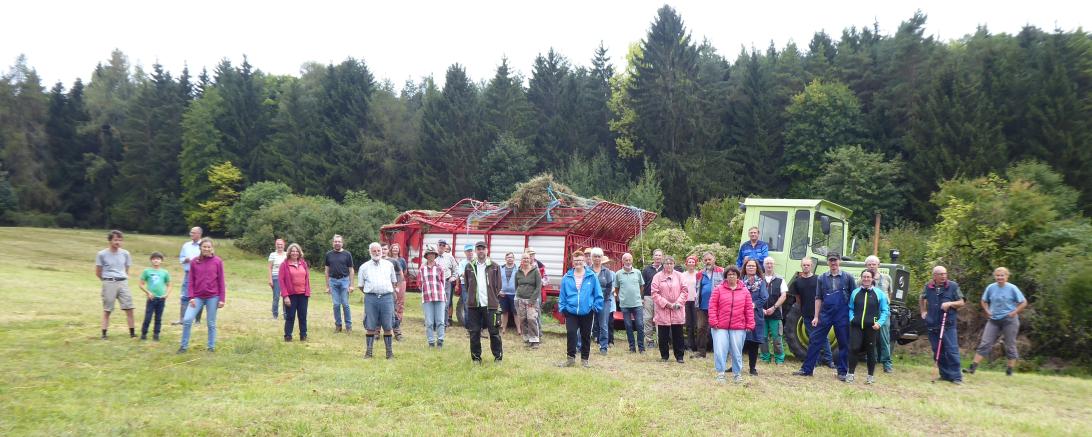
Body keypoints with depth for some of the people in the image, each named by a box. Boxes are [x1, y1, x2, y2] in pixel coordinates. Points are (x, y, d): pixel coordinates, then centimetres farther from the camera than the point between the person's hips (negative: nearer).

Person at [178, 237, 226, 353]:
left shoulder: (218, 261, -2)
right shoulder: (194, 262, 3)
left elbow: (221, 281, 0)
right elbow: (191, 281, 5)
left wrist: (222, 299, -3)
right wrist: (191, 297, -4)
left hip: (213, 297, -1)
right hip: (197, 297, 2)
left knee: (211, 323, 6)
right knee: (187, 320, -8)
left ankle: (211, 347, 19)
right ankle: (184, 346, 6)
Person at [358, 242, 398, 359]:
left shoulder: (389, 265, 12)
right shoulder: (364, 267, 8)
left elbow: (394, 281, 22)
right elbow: (361, 285, 13)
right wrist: (369, 294, 8)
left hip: (387, 297, 1)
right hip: (371, 298, -1)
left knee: (388, 327, 2)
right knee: (370, 327, 2)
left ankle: (389, 352, 9)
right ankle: (368, 352, 11)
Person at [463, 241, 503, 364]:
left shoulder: (494, 266, 3)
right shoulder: (469, 266, 8)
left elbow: (498, 286, 7)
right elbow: (466, 285, 15)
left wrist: (494, 299, 4)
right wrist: (471, 297, 8)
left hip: (490, 304, -2)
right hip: (473, 304, 2)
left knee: (494, 331, 1)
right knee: (474, 332, 5)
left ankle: (498, 356, 12)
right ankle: (476, 357, 16)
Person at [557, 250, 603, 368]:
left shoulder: (591, 276, -5)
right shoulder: (567, 277, -2)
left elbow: (598, 294, -1)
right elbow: (562, 295, 5)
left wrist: (596, 307, -5)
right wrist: (562, 307, -1)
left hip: (586, 312, 0)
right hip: (571, 312, 0)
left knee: (586, 336, 10)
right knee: (571, 334, -8)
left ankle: (584, 359, 23)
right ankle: (570, 359, 2)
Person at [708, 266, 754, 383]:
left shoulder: (745, 291, 7)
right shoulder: (718, 289, 2)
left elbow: (749, 309, 7)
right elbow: (712, 306, 0)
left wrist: (750, 324, 3)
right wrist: (713, 321, -6)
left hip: (738, 327, 1)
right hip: (720, 327, -1)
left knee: (737, 351, 8)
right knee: (720, 350, -4)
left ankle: (737, 373, 21)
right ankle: (720, 373, 6)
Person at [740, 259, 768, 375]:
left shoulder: (761, 282, 7)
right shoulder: (740, 281, 6)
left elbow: (764, 298, -5)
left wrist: (754, 305, -14)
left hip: (756, 316, 0)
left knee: (754, 343, 3)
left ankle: (752, 367, 13)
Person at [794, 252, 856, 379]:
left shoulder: (848, 277, 1)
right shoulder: (822, 278, 7)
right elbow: (818, 298, 9)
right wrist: (816, 316, 3)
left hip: (842, 316, -2)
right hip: (825, 315, 2)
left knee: (844, 344, 5)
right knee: (814, 340, -1)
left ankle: (842, 372, 16)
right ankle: (806, 369, 5)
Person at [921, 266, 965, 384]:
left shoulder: (953, 286, -1)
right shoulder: (928, 287, 7)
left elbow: (961, 303, 3)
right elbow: (922, 300, 27)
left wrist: (950, 304, -14)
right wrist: (923, 312, 17)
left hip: (948, 325, -4)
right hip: (932, 325, 4)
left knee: (952, 351, -8)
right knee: (938, 352, 9)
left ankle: (956, 377, -3)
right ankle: (944, 374, 19)